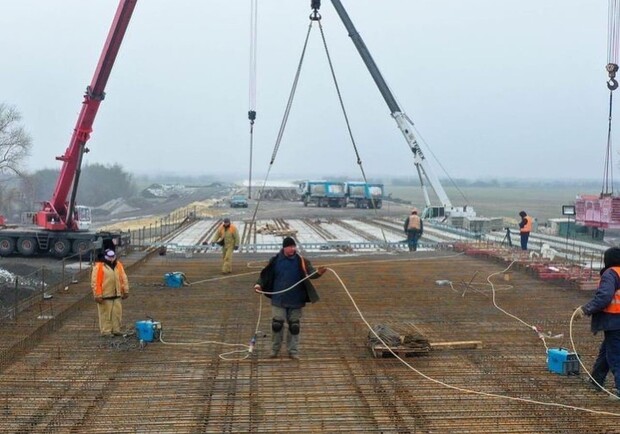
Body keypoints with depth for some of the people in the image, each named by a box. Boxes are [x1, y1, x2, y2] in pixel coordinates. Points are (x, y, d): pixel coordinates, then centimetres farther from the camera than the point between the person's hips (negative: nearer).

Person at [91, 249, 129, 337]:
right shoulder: (99, 266, -9)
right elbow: (95, 282, -12)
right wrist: (98, 295, -16)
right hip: (105, 296, -6)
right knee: (106, 314, -1)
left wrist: (125, 291, 11)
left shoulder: (118, 265, 9)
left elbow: (123, 278, 14)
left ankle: (116, 329, 19)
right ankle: (106, 331, 5)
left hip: (117, 295, 6)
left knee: (117, 313, 9)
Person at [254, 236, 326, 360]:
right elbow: (266, 274, 6)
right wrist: (259, 284, -9)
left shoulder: (301, 261, -6)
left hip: (296, 301, 0)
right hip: (279, 300, 0)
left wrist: (318, 272, -40)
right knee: (277, 325, 2)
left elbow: (310, 272, -19)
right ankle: (275, 350, 20)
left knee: (294, 326, 8)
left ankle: (293, 351, 18)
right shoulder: (276, 260, -4)